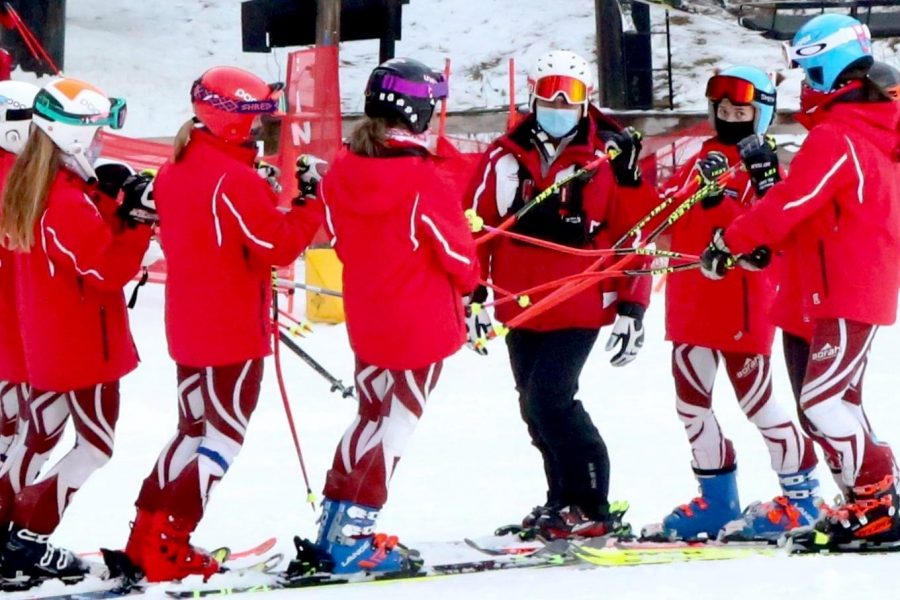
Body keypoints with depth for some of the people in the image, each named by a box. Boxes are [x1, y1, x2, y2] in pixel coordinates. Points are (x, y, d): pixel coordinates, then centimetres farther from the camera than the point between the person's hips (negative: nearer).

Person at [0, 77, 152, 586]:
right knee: (95, 445, 3)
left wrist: (116, 207, -3)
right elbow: (107, 271, -22)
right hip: (84, 346, -9)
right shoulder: (70, 202, -24)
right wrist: (138, 225, -23)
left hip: (44, 344, 9)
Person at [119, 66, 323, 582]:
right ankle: (168, 549, -3)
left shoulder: (175, 171, 7)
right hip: (234, 331, -9)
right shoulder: (235, 181, -20)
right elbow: (278, 245, -20)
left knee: (196, 429, 20)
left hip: (189, 327, 9)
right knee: (225, 438, 0)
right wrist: (313, 205, -12)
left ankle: (149, 535, 20)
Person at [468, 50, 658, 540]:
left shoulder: (611, 157, -6)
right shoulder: (506, 156, 3)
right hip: (520, 310, 5)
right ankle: (563, 497, 28)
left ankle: (591, 506, -6)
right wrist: (474, 294, 4)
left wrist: (632, 308, -8)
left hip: (580, 308, -5)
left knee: (548, 401, -16)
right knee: (535, 408, 11)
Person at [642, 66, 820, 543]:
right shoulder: (701, 163, 12)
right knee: (691, 403, 11)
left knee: (755, 403, -5)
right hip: (692, 304, 7)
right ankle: (717, 500, 23)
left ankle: (803, 496, 5)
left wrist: (718, 200, -31)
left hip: (744, 305, -7)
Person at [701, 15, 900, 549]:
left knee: (823, 399, -11)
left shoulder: (835, 137, -17)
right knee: (838, 397, 15)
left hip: (848, 291, -10)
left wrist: (730, 243, -10)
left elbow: (791, 204, -20)